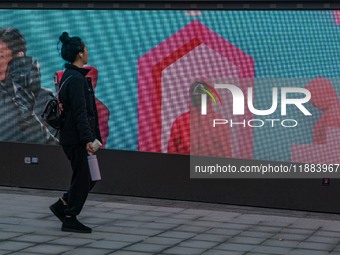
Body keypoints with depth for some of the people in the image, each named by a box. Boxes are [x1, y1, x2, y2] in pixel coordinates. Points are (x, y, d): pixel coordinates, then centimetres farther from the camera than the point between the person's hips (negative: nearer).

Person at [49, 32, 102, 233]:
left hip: (72, 138, 10)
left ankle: (62, 206, 20)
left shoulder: (69, 76, 13)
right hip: (76, 139, -10)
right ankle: (70, 220, 8)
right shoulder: (76, 79, -18)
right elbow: (80, 113, -23)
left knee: (89, 177, 15)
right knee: (83, 179, 0)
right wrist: (88, 139, -24)